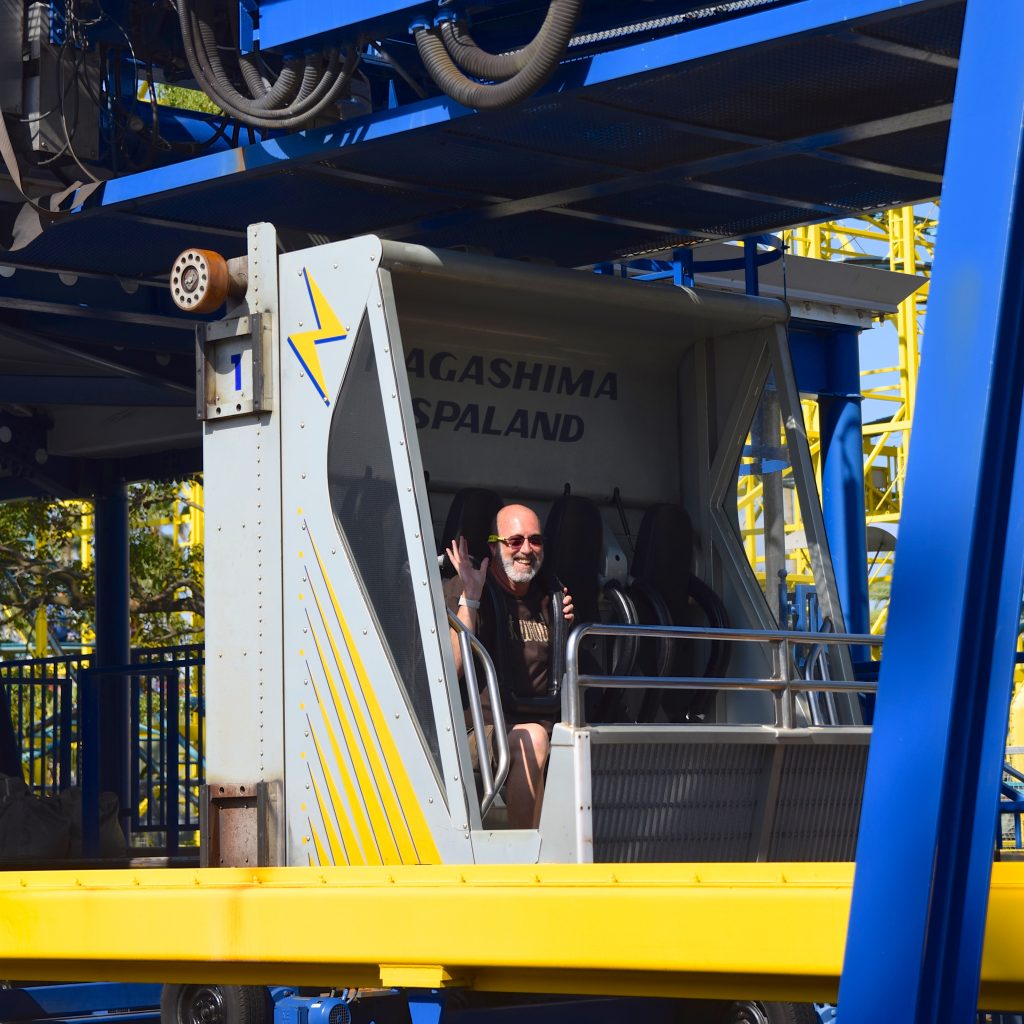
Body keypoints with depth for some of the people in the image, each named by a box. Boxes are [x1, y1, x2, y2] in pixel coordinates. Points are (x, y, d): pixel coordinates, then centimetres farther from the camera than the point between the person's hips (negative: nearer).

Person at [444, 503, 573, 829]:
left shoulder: (546, 596, 15)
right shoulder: (461, 589, -2)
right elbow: (450, 669, -17)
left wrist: (565, 629, 7)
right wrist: (470, 599, -20)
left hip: (542, 719, 6)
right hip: (484, 724, -6)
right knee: (532, 739, -35)